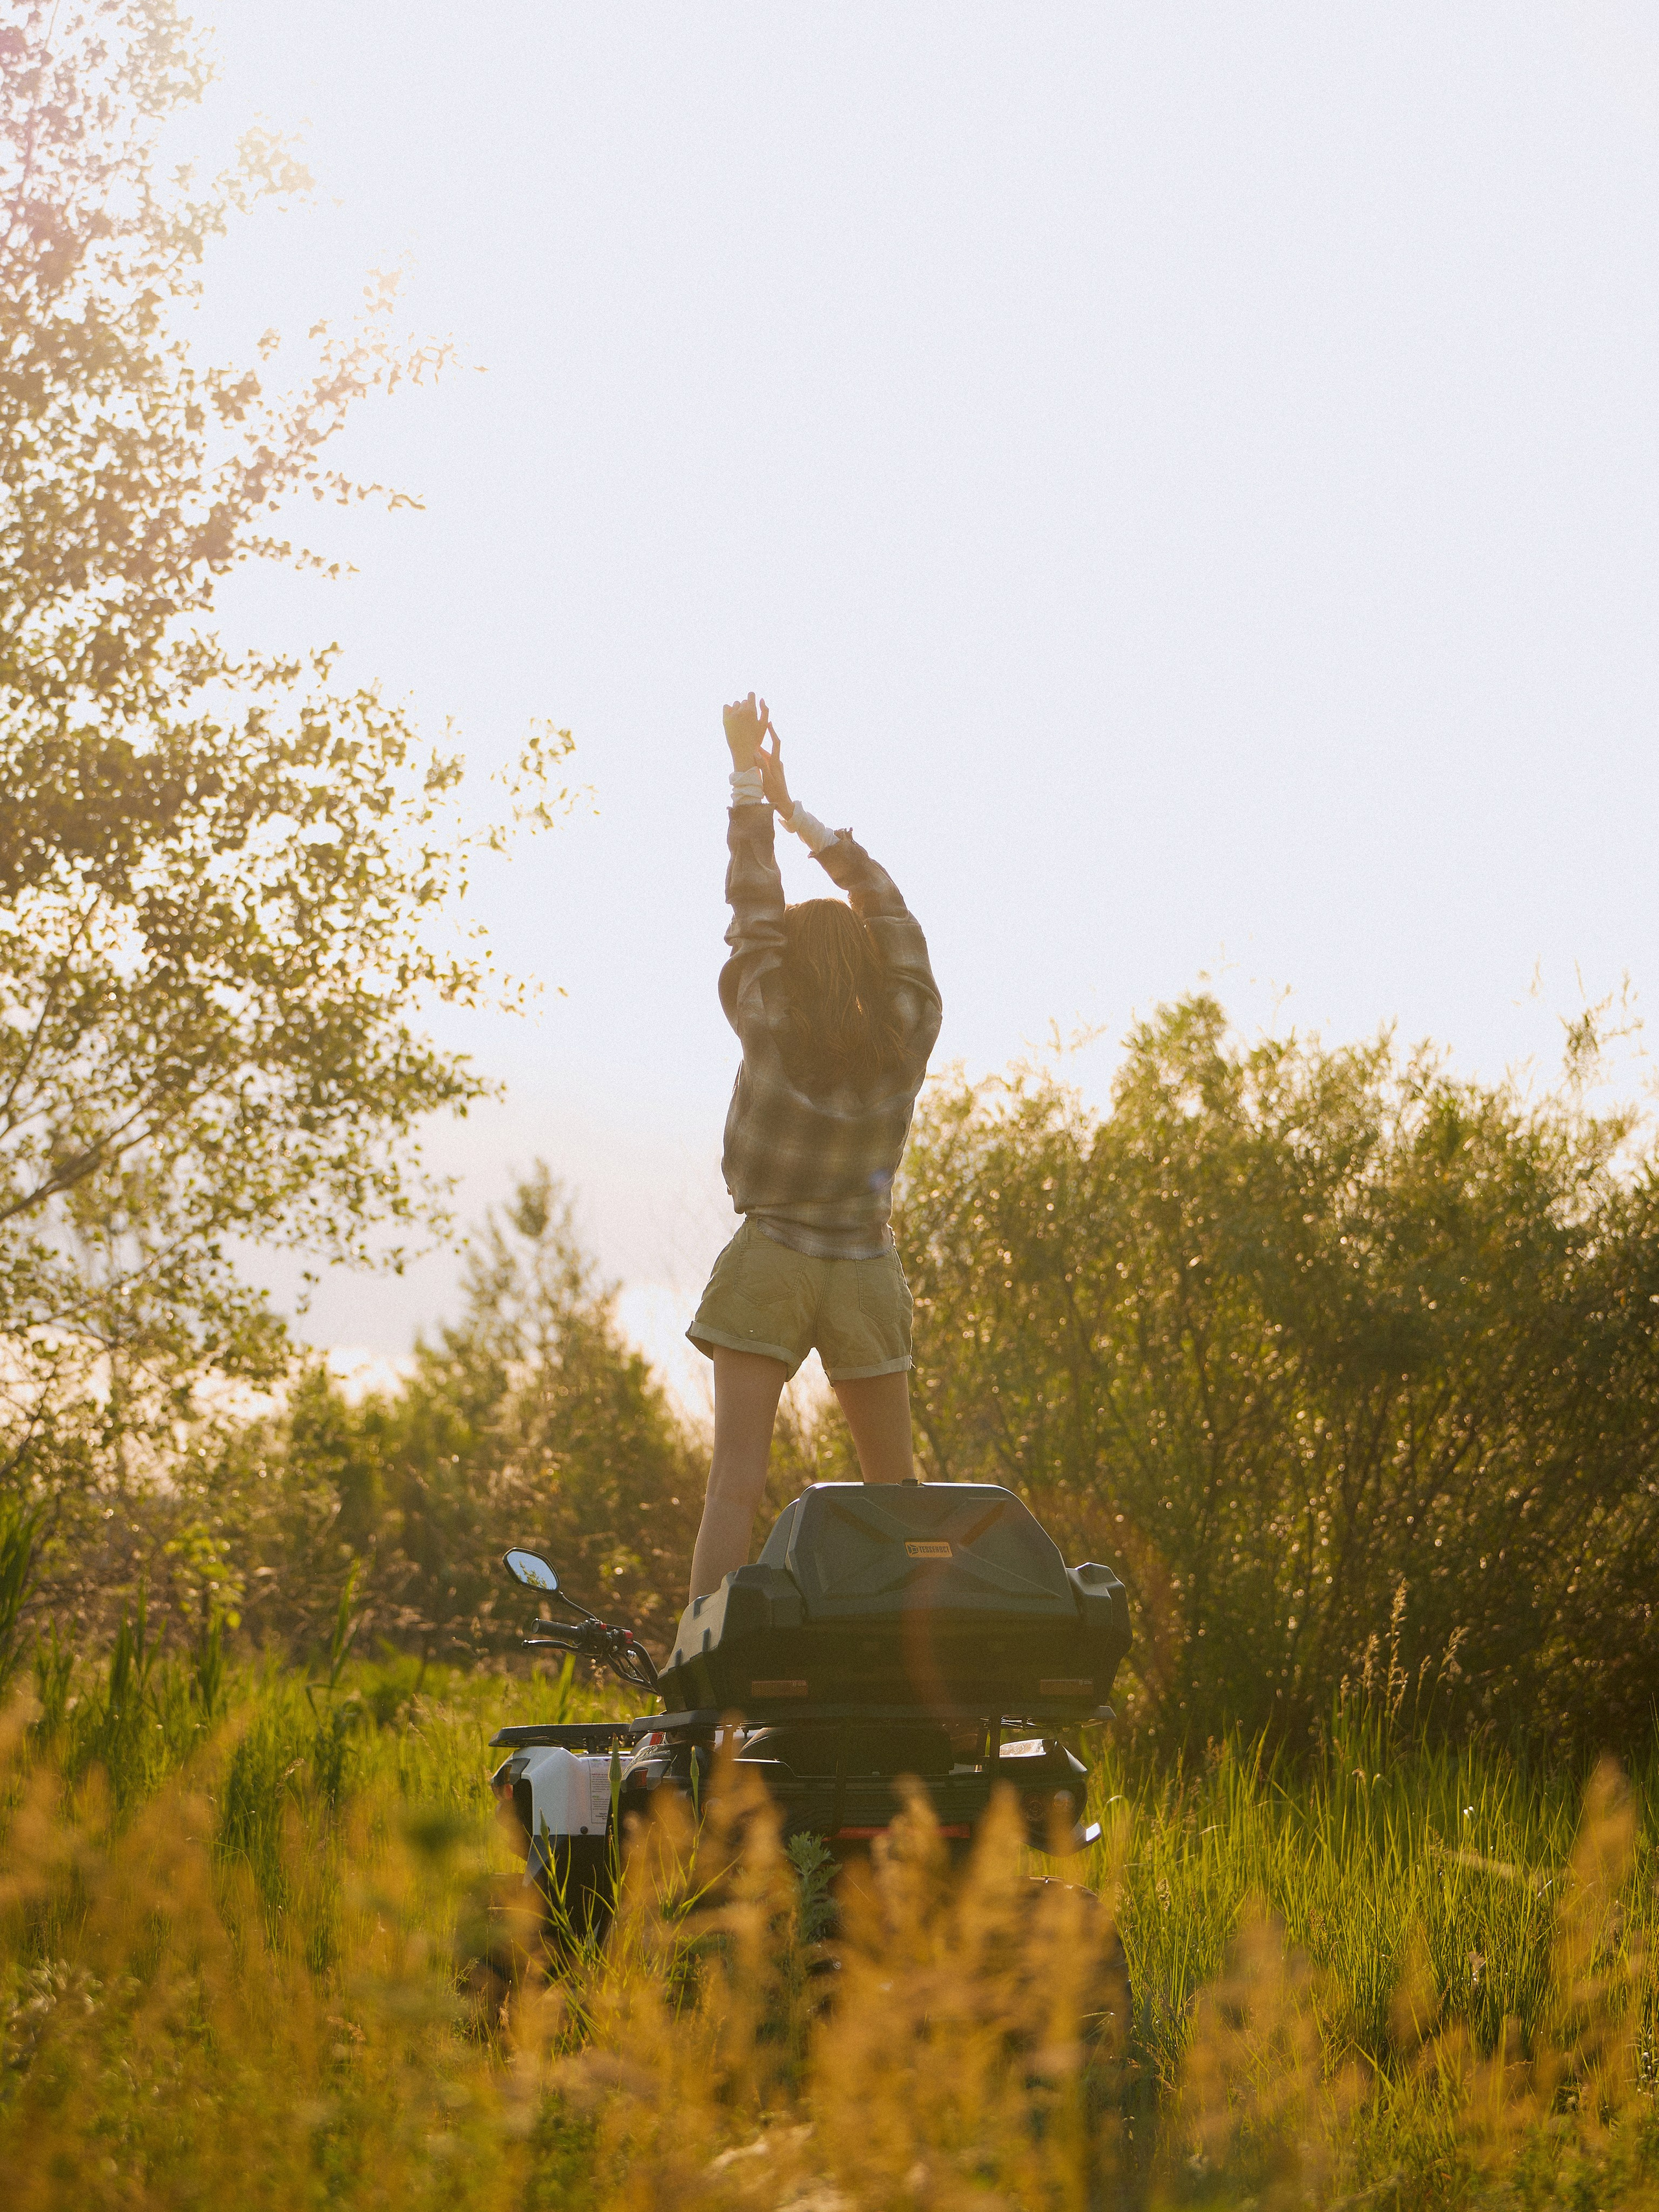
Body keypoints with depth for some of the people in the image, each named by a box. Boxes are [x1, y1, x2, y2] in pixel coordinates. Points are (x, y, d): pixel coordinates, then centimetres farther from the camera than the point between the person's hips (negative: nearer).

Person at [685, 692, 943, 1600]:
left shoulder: (767, 1025, -6)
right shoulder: (908, 1035, 1)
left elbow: (753, 910, 4)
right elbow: (888, 909, 13)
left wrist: (749, 780, 13)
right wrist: (799, 813, 19)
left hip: (769, 1264, -2)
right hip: (865, 1269, 3)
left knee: (735, 1483, -9)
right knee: (893, 1489, 13)